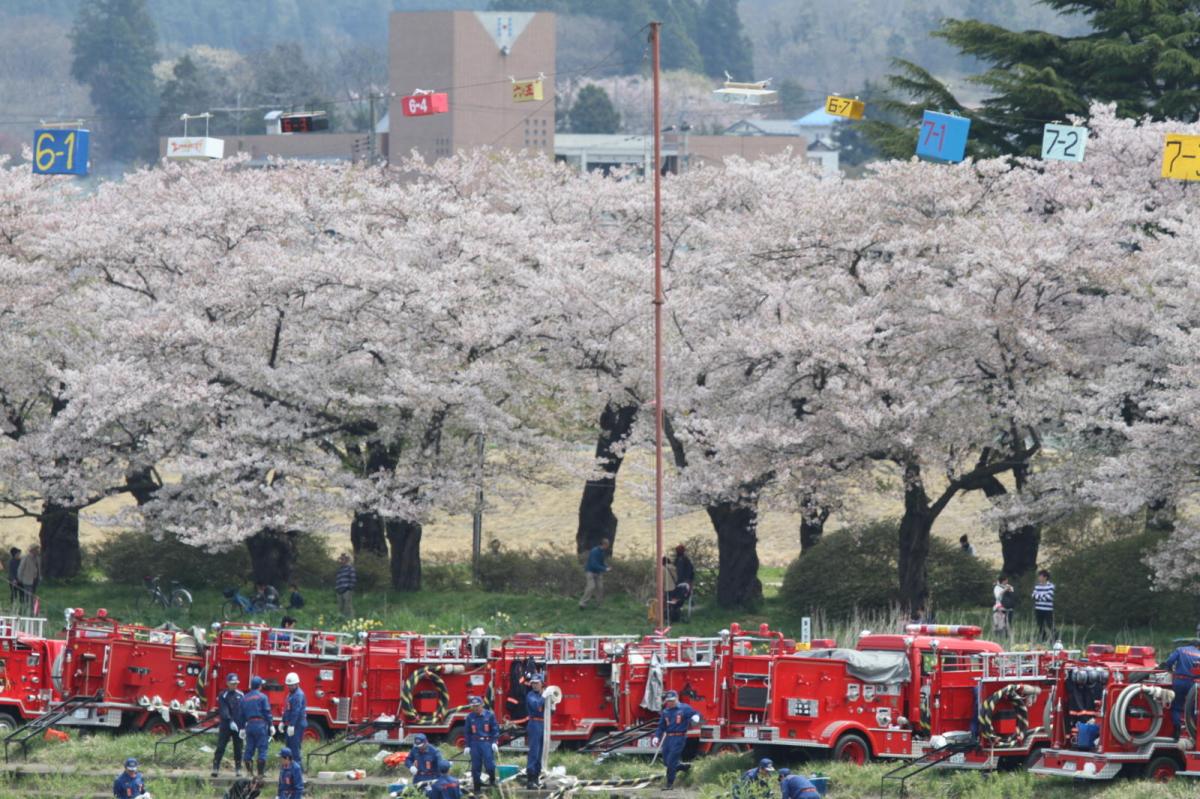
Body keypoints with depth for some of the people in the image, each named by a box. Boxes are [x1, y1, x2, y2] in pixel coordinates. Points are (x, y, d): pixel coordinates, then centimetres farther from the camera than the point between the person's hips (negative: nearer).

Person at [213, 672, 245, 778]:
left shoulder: (240, 695, 9)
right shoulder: (223, 696, -2)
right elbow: (223, 711, -13)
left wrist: (244, 723, 4)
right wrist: (230, 721, -25)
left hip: (238, 726, 3)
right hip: (225, 725, -3)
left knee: (238, 749, 5)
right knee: (220, 747, -6)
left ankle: (238, 769, 12)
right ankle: (215, 768, -6)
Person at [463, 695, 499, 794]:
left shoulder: (490, 715, 0)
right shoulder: (470, 717, 7)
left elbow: (495, 729, 3)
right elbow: (467, 732, 12)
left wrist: (494, 742, -4)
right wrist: (467, 746, 8)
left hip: (487, 742, -2)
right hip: (475, 743, 2)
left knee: (489, 764, -9)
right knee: (476, 767, 3)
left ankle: (492, 779, 20)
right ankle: (477, 787, 12)